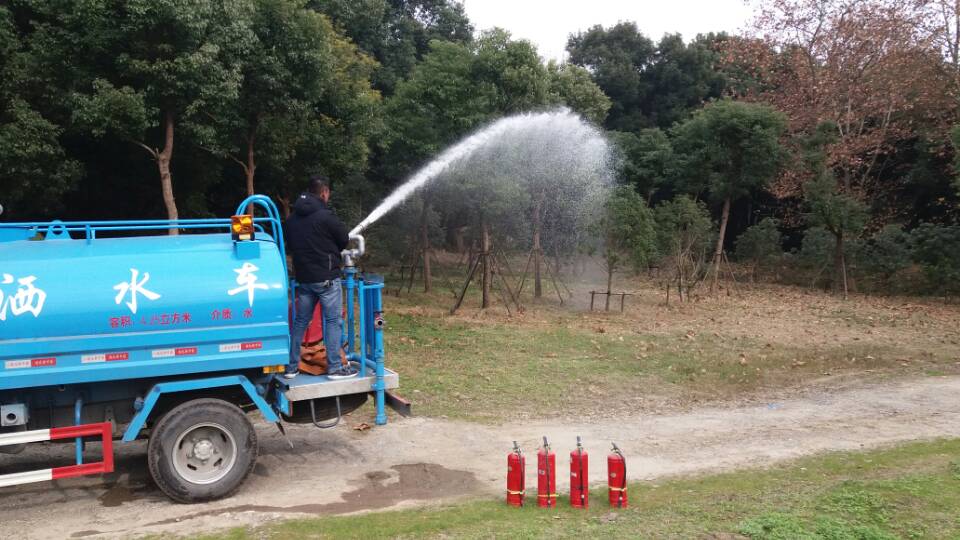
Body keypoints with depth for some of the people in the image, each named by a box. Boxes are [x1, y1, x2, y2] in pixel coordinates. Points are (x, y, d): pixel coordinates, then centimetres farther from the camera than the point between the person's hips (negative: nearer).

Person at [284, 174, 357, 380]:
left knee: (300, 321, 13)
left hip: (303, 277, 7)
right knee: (333, 321, 0)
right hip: (326, 278, -7)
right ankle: (335, 367, 2)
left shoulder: (293, 218, 9)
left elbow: (291, 245, 16)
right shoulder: (325, 216, -14)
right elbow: (344, 241, -4)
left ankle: (291, 367, 17)